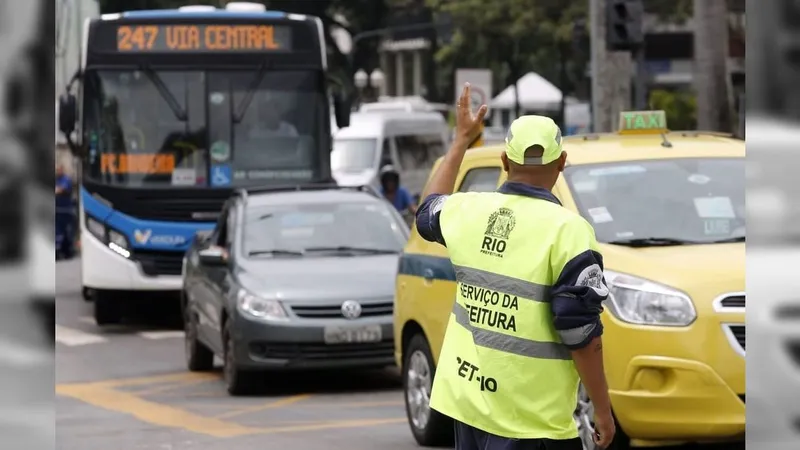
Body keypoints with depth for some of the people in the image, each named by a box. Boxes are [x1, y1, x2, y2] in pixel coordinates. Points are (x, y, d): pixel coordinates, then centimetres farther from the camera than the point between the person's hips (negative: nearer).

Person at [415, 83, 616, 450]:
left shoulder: (468, 211, 3)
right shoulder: (567, 230, -15)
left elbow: (428, 214, 30)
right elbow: (581, 333, -15)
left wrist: (461, 140, 38)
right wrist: (602, 409, -5)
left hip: (465, 396, 7)